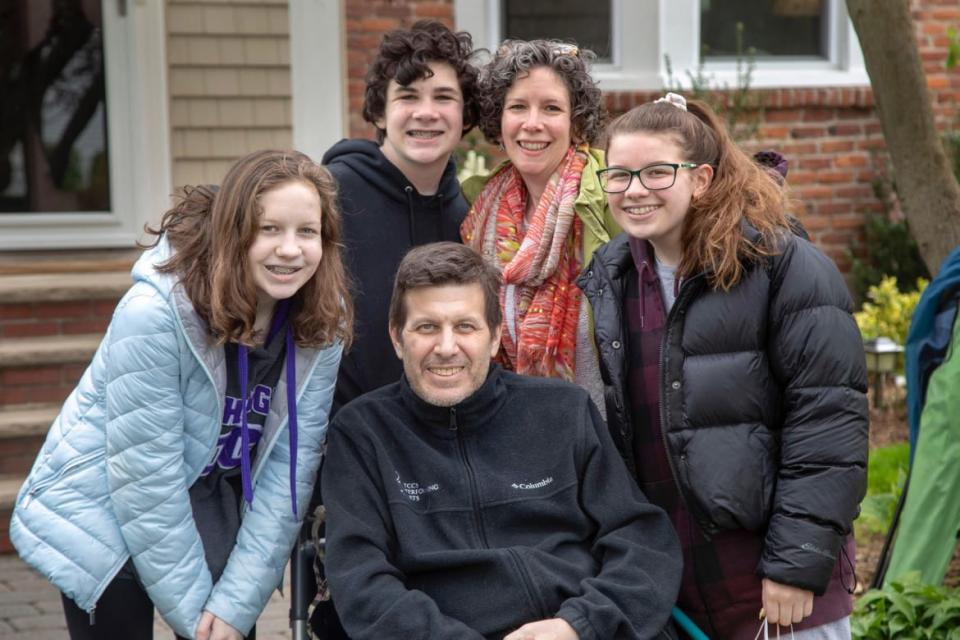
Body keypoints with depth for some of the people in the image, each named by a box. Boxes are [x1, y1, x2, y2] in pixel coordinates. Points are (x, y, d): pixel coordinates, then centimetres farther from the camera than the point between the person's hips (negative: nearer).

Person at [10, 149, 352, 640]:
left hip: (207, 516, 4)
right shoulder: (155, 312, -26)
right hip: (102, 518, -4)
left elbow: (290, 467, -11)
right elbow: (146, 477, -23)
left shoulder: (322, 323, -12)